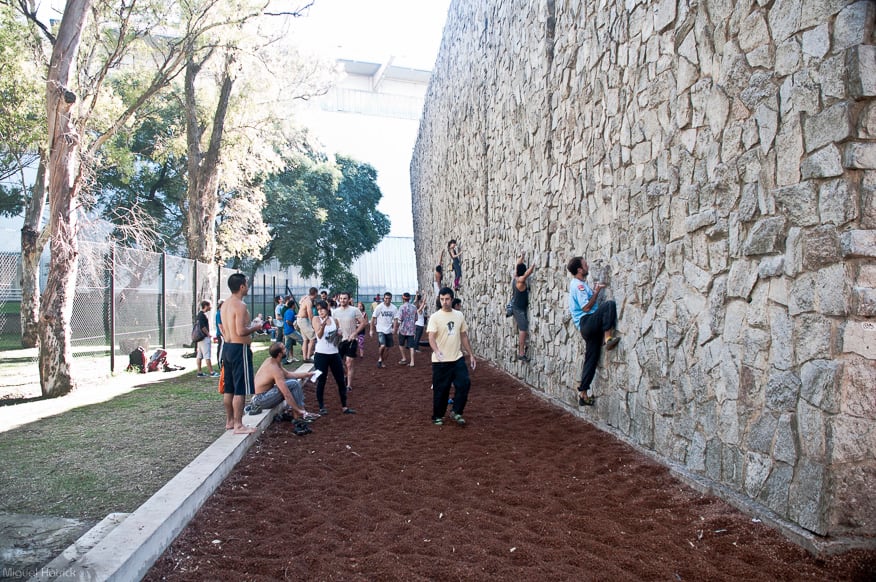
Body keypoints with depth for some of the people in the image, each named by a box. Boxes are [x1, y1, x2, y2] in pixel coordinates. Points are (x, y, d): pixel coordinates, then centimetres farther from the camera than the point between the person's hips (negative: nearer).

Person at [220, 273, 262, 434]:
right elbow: (241, 331, -25)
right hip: (239, 349, -10)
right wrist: (255, 327, -8)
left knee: (229, 388, 15)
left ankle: (229, 421, 25)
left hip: (227, 347, 10)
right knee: (240, 389, -3)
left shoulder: (225, 304, 12)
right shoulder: (240, 305, -18)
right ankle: (238, 425, 1)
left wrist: (250, 324, 18)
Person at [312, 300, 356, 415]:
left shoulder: (334, 320, 7)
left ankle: (344, 406, 15)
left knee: (341, 380, 6)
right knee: (321, 381, 4)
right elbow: (319, 335, -16)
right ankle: (321, 407, 15)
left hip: (334, 354, 4)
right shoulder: (316, 319, -3)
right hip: (321, 354, -4)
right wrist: (323, 324, -33)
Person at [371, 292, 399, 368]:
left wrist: (394, 329, -12)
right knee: (383, 346, -20)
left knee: (387, 348, 8)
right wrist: (372, 330, -5)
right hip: (381, 330, -4)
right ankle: (379, 358, 5)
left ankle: (381, 362, 25)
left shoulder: (394, 308, 0)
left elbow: (395, 319, 3)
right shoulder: (379, 307, -9)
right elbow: (373, 318, -4)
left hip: (389, 331, 4)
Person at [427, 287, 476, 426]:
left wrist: (472, 355, 12)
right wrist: (437, 351, -38)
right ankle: (437, 416, 22)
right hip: (440, 361, -4)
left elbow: (464, 337, 14)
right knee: (440, 389, 4)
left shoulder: (459, 316, 6)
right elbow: (431, 337, -19)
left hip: (457, 358, 4)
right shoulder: (435, 317, -8)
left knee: (464, 383, -6)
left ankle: (456, 411, 11)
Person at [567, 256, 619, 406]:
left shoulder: (579, 284, 23)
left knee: (591, 360, 7)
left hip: (588, 327, 9)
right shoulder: (578, 285, -9)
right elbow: (586, 307, -17)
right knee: (609, 304, -25)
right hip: (587, 322, -9)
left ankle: (583, 394, 10)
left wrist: (594, 291, 13)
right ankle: (608, 338, -27)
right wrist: (596, 292, -9)